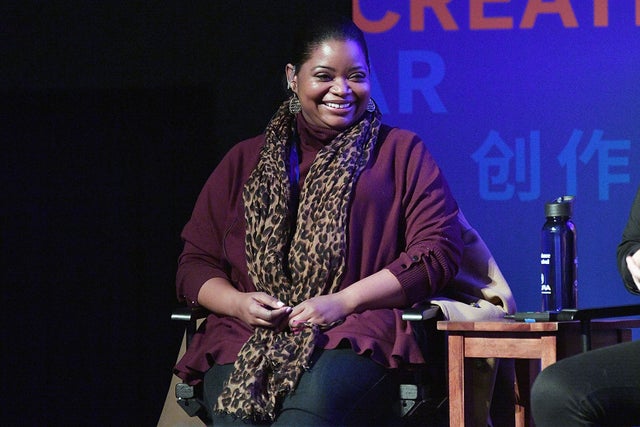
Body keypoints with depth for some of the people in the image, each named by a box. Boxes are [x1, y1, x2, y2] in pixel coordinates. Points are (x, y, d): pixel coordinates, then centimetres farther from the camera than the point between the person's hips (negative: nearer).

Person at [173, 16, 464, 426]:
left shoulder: (402, 152, 18)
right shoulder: (245, 161, 25)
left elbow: (438, 250, 5)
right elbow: (194, 264, 23)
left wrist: (344, 302, -7)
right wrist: (239, 302, -1)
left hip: (357, 335, -2)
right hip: (245, 339, 2)